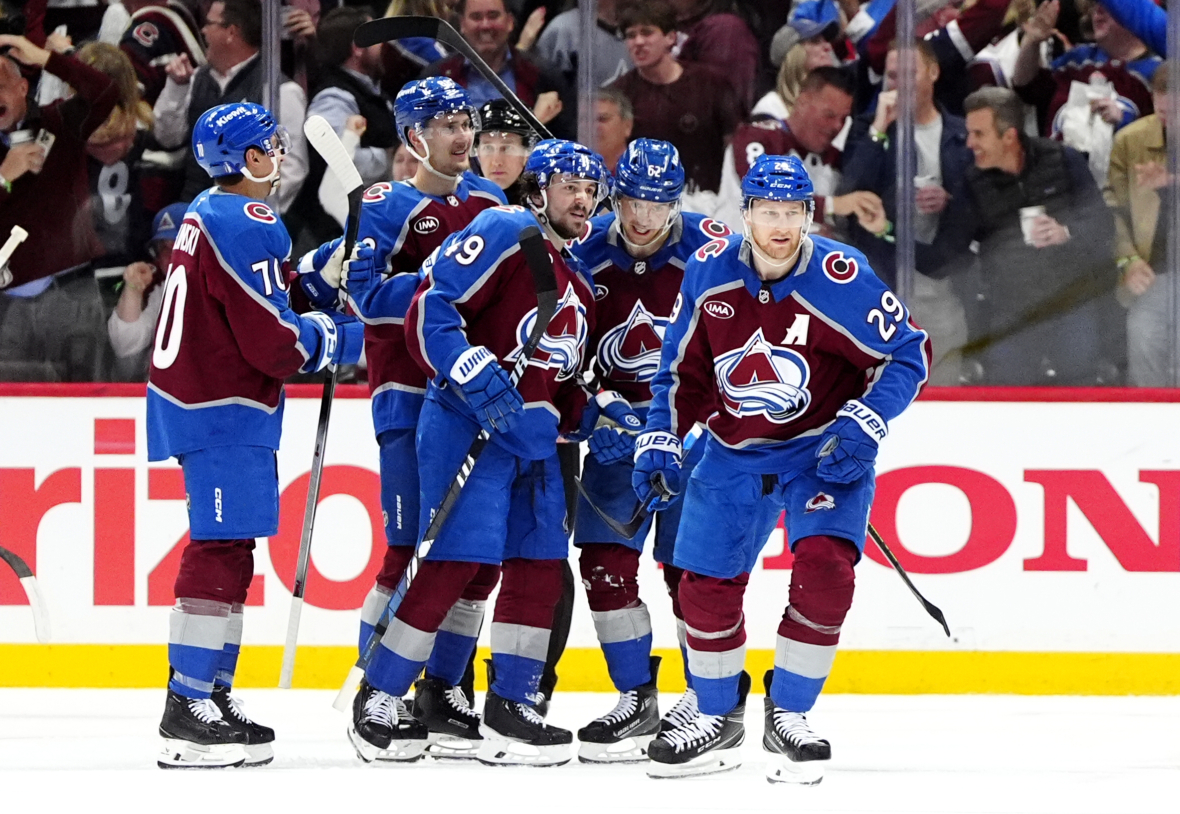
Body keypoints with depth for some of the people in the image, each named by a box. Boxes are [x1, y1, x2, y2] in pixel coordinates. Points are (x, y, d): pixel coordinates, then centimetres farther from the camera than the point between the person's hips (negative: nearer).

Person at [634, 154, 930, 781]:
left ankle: (787, 718, -6)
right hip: (734, 453, 4)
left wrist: (863, 424, -23)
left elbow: (909, 353, -13)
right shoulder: (709, 272, -8)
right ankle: (717, 722, 26)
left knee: (824, 567, -22)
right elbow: (684, 365, 6)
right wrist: (660, 438, -1)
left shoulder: (841, 278, -20)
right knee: (706, 586, 4)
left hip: (824, 450, -3)